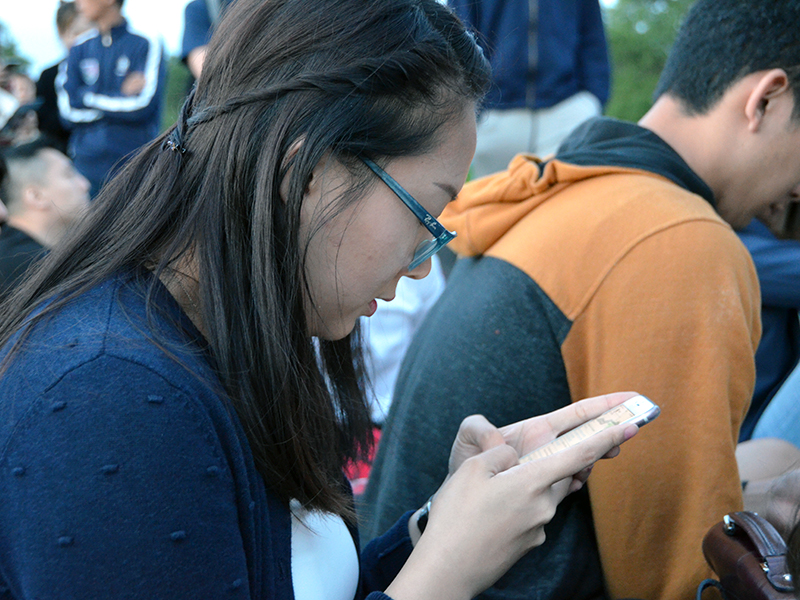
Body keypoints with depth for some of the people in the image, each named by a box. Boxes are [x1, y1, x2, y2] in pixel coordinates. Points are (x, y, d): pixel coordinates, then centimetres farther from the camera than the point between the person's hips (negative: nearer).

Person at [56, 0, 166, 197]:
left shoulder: (146, 44, -2)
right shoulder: (80, 48, 11)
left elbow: (144, 105, -13)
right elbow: (67, 109, 2)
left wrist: (89, 97, -3)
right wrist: (121, 96, -7)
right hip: (88, 164, 4)